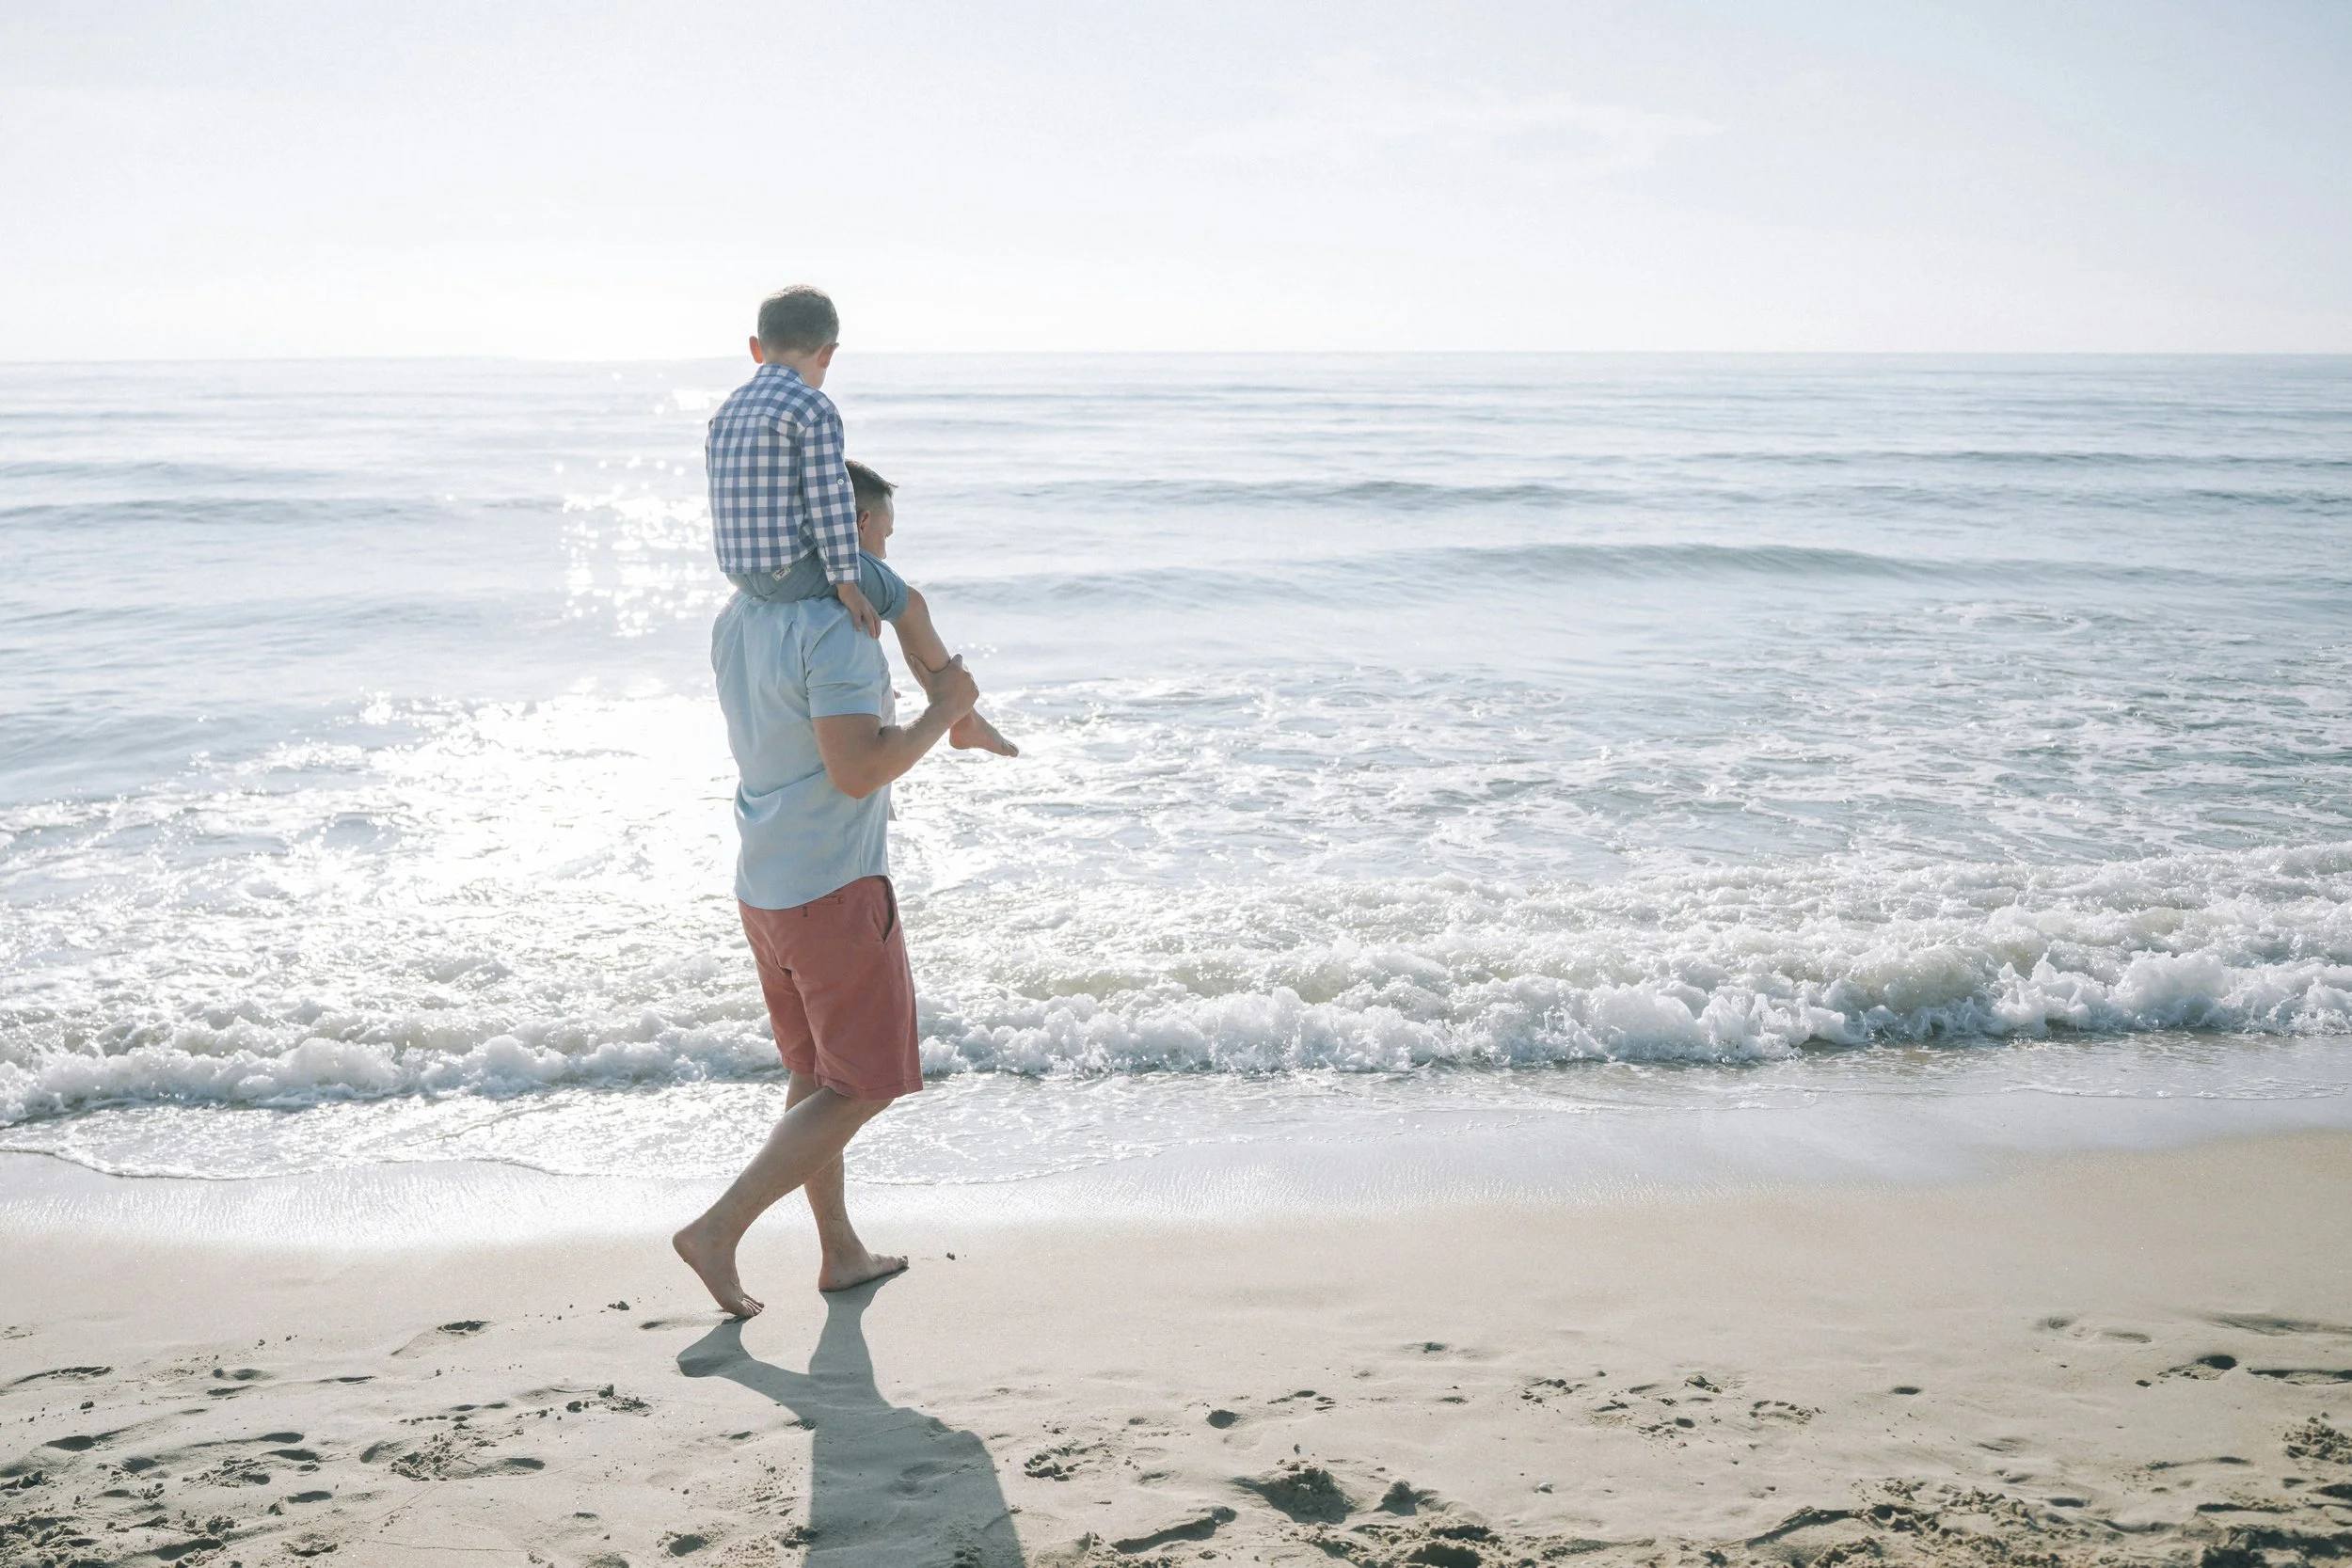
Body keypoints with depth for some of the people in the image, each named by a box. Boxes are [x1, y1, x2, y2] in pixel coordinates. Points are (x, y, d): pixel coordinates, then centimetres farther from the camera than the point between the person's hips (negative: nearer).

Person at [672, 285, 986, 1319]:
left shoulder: (734, 622, 8)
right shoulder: (834, 633, -20)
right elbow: (858, 771, -27)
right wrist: (942, 712, -13)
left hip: (762, 882, 9)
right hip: (833, 886, -9)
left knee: (817, 1070, 19)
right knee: (862, 1085, 3)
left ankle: (840, 1252, 29)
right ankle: (719, 1229, -3)